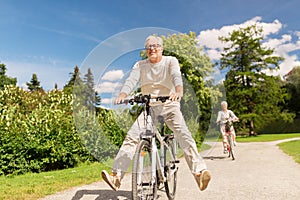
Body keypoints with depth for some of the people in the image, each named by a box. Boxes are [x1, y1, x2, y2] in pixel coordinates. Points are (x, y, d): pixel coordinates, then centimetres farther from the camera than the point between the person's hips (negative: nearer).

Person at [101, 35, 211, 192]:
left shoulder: (171, 61, -2)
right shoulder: (140, 65, 4)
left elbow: (176, 76, -21)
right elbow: (131, 81, -12)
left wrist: (178, 92, -45)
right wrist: (122, 95, -34)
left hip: (169, 106, -2)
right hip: (149, 108, 2)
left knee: (184, 135, -24)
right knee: (131, 137, -12)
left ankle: (199, 171, -26)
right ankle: (117, 175, -10)